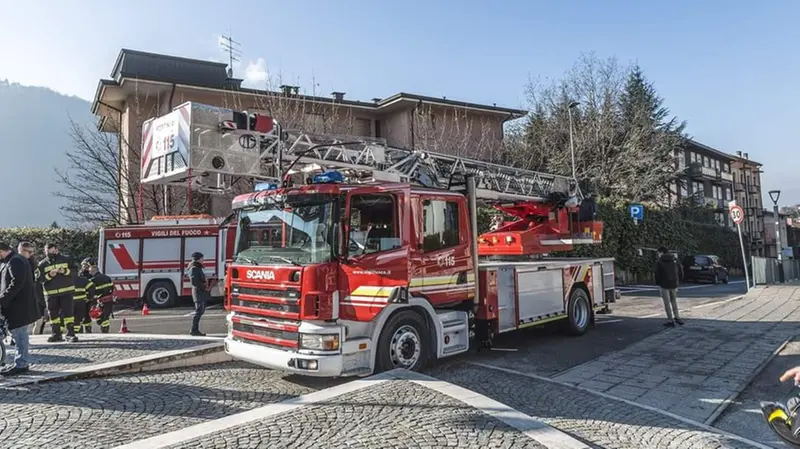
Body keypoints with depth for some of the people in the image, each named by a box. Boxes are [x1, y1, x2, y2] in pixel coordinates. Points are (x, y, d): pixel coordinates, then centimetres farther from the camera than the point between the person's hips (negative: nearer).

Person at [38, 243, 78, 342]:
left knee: (68, 312, -5)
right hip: (51, 293, 2)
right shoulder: (42, 264, 5)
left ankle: (70, 334, -2)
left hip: (66, 291, -1)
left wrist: (65, 271, -16)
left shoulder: (65, 260, 4)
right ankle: (56, 334, 17)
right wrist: (49, 275, -20)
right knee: (53, 314, 7)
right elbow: (41, 279, -1)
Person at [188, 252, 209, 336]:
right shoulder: (194, 269, -11)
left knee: (200, 311, 11)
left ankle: (196, 330, 14)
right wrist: (204, 287, -15)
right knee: (199, 311, -9)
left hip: (202, 293, 10)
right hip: (198, 292, -10)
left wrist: (206, 285, 9)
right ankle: (194, 330, -6)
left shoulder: (198, 268, 19)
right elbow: (194, 282, -21)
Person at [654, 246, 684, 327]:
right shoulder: (675, 259, 6)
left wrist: (658, 284, 6)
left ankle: (670, 320, 3)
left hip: (664, 285, -5)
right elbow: (680, 271, 6)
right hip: (674, 284, 5)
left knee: (667, 303, 2)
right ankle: (677, 317, 20)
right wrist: (677, 281, 17)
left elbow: (657, 275, -9)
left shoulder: (659, 262, -8)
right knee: (674, 301, 19)